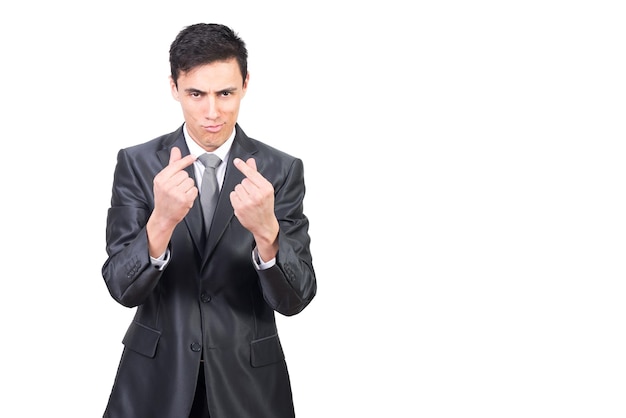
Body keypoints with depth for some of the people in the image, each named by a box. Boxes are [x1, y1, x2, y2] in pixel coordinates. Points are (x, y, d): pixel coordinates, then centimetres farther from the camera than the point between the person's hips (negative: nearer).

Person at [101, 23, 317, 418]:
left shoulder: (281, 170, -8)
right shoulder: (137, 163, -7)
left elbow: (295, 298, -12)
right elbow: (122, 288, -13)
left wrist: (266, 230, -31)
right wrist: (161, 222, -32)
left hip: (249, 382, 0)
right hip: (155, 377, 0)